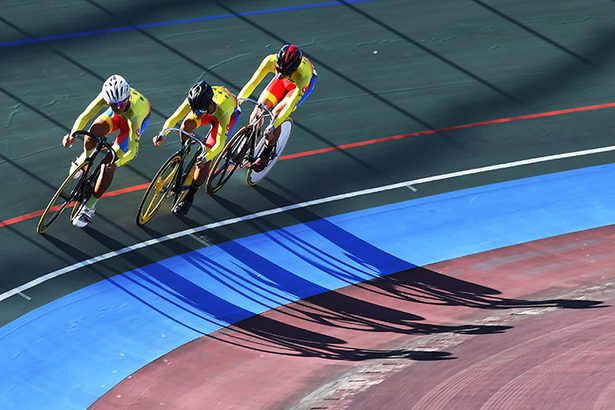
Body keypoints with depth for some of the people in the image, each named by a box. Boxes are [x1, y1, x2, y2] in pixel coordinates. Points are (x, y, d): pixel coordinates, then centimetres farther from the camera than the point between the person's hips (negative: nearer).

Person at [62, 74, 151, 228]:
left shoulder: (135, 113, -44)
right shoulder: (107, 95, -37)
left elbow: (132, 150, -43)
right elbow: (84, 116, -33)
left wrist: (115, 163, -58)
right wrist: (73, 134, -49)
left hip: (136, 119, -4)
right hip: (118, 117, 4)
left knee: (108, 163, -15)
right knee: (95, 131, -26)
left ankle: (89, 207, 1)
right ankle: (86, 157, 12)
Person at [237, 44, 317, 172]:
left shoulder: (303, 75, -45)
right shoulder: (270, 61, -38)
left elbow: (290, 105, -44)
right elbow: (252, 83, -33)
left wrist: (272, 127, -50)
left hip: (302, 84, -3)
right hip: (286, 81, 3)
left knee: (276, 113, -21)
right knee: (259, 108, -13)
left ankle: (265, 156, -2)